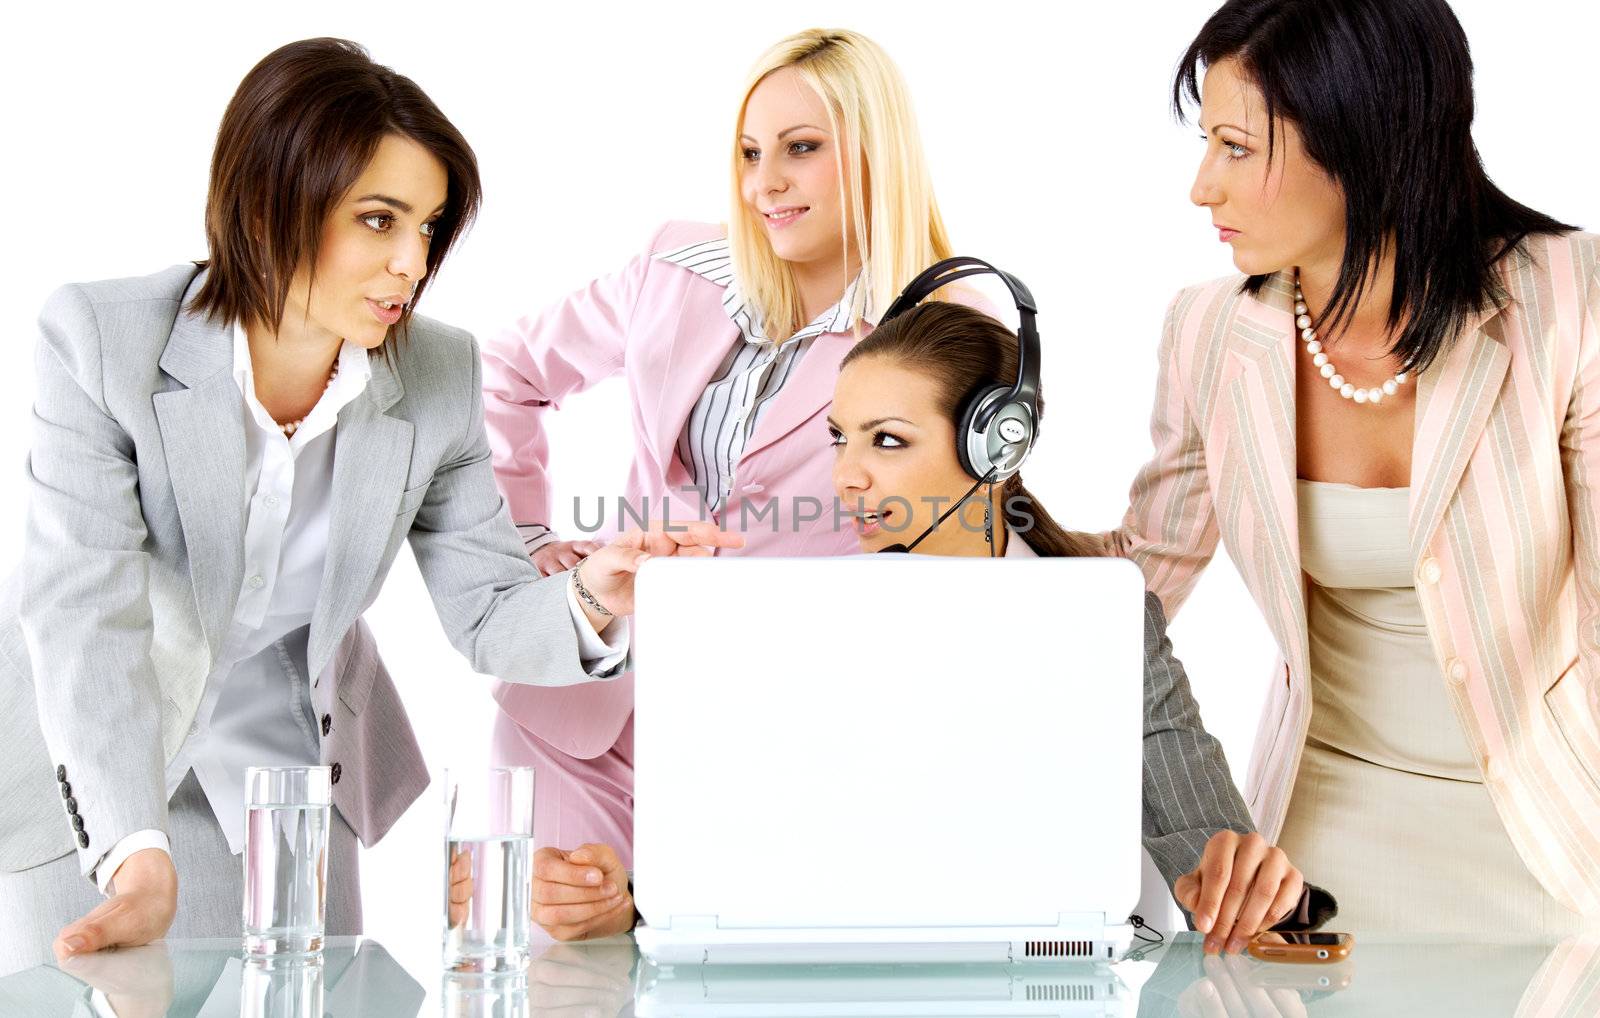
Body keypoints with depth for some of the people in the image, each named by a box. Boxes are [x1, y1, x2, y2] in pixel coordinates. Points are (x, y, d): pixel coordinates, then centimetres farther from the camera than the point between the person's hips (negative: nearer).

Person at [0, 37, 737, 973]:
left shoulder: (439, 378, -13)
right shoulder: (99, 337, -23)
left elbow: (490, 617, -8)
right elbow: (85, 607, -31)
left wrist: (590, 602, -33)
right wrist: (135, 853, -44)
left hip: (283, 765, 3)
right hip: (87, 769, -2)